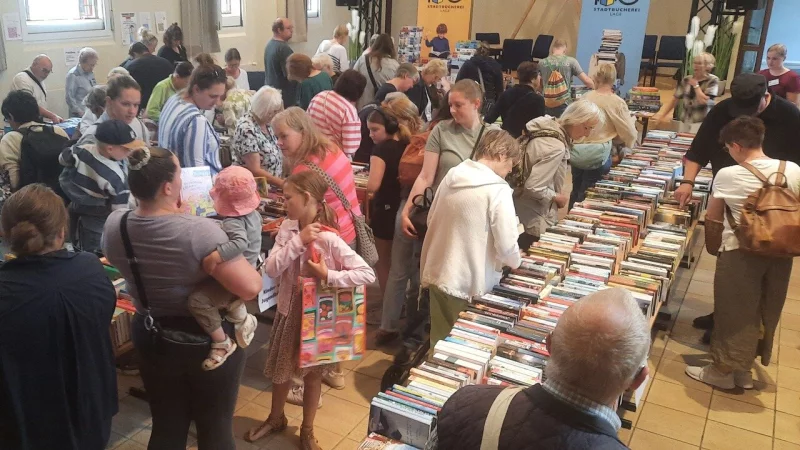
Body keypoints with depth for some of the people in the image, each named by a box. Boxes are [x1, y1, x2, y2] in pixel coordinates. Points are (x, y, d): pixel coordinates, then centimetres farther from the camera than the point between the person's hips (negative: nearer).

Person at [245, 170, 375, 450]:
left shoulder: (329, 240, -24)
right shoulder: (287, 228, -8)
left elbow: (368, 274, -25)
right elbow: (271, 269, -16)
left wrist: (328, 276, -29)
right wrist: (297, 241, -24)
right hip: (288, 310, 5)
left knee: (312, 373, 15)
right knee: (280, 369, 22)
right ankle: (276, 418, 48)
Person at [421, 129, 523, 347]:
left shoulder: (452, 176, 3)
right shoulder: (498, 190, -17)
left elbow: (432, 221, 14)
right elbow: (506, 247, -17)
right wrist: (516, 263, 4)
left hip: (438, 275, 7)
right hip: (469, 285, -7)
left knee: (441, 343, 20)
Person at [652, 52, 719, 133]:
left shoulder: (713, 80, -2)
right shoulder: (687, 80, 11)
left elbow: (704, 101, -14)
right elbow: (674, 99, 10)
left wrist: (696, 85, -5)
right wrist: (660, 114, -1)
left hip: (701, 123, -5)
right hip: (684, 122, 5)